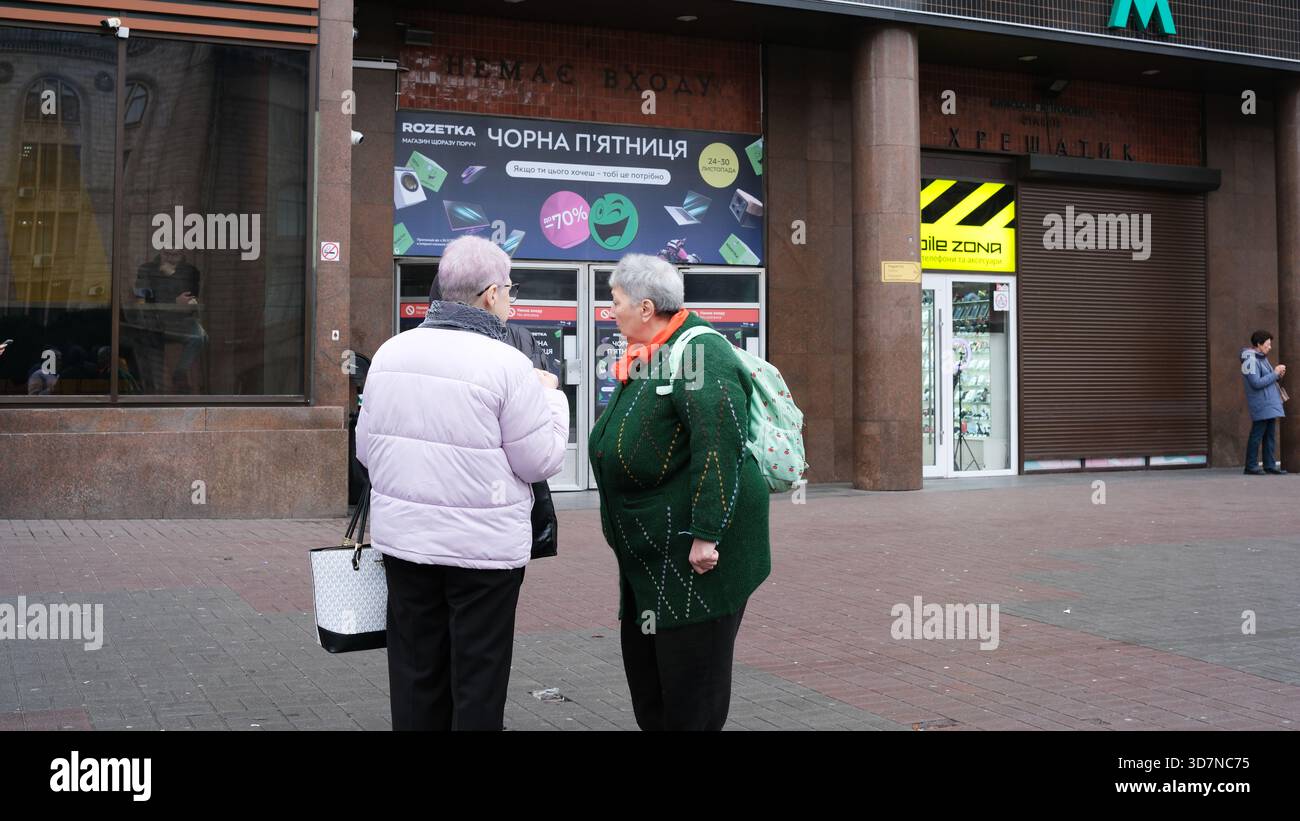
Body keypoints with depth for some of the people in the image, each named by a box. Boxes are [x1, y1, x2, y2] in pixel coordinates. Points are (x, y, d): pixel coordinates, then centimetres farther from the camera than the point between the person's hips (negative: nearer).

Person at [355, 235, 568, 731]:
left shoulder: (391, 351, 3)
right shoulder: (506, 364, -15)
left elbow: (366, 448, 10)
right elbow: (543, 460, -10)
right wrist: (551, 397, 6)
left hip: (404, 538, 5)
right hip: (483, 547, -5)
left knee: (416, 675, 15)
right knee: (478, 679, 6)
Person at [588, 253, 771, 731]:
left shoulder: (699, 353, -17)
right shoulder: (645, 358, 14)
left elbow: (720, 448, -25)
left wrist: (707, 534, -27)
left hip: (693, 551, -10)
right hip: (649, 547, 10)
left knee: (691, 666, -1)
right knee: (642, 658, 16)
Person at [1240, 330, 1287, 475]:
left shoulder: (1261, 358, 16)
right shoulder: (1250, 360, -14)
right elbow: (1256, 383, -20)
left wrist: (1278, 375, 3)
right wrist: (1275, 373, -14)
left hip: (1270, 404, 10)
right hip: (1261, 404, -10)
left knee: (1270, 435, 9)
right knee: (1257, 435, -5)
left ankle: (1270, 465, 13)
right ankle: (1251, 466, 0)